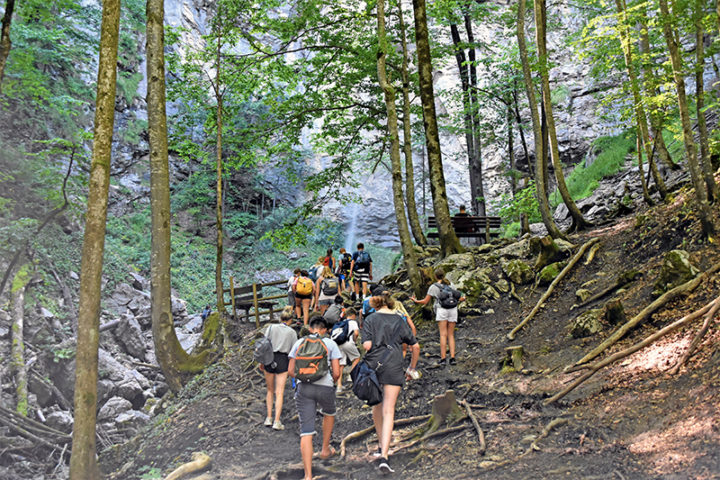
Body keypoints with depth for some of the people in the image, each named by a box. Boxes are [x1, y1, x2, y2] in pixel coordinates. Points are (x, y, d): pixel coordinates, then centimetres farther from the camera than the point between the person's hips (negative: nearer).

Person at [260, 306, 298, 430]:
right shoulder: (292, 332, 2)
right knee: (279, 392, 2)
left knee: (270, 390, 16)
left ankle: (269, 418, 15)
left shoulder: (271, 327, 3)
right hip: (282, 360, -1)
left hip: (270, 358, 2)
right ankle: (277, 421, -2)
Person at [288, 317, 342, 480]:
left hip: (303, 388, 1)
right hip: (325, 387, -1)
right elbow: (336, 372, -1)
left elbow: (291, 370, 9)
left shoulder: (299, 343, 10)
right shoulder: (330, 344, 3)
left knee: (306, 431, 1)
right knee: (329, 413, 33)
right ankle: (325, 450, 45)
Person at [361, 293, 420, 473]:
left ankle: (382, 446, 32)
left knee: (377, 407, 20)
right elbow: (415, 346, 10)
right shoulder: (400, 321, 9)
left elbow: (367, 345, -10)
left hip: (373, 366, 0)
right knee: (388, 412, -3)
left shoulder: (370, 319, 2)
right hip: (393, 368, 0)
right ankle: (384, 456, -14)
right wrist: (412, 369, 21)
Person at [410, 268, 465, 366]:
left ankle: (443, 358, -12)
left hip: (442, 310, -3)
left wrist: (415, 300, 19)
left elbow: (425, 302, 1)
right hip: (453, 310, 3)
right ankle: (452, 358, -4)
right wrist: (462, 299, 35)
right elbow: (457, 298, 11)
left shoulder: (433, 287, 1)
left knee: (443, 335, -6)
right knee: (451, 335, 7)